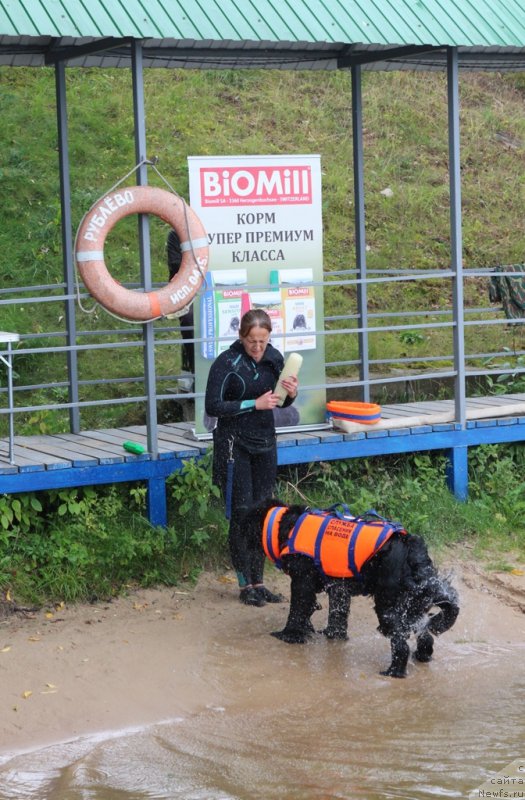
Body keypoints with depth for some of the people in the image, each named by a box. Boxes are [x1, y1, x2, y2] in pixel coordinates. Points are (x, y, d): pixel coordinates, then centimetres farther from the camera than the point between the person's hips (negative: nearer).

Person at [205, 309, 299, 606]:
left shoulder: (274, 358, 2)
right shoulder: (226, 363, -14)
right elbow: (212, 406, -17)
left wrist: (291, 394, -9)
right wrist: (254, 404, -21)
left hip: (265, 442, 5)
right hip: (234, 445, -5)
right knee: (242, 513, -5)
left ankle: (258, 581, 17)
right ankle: (245, 584, 4)